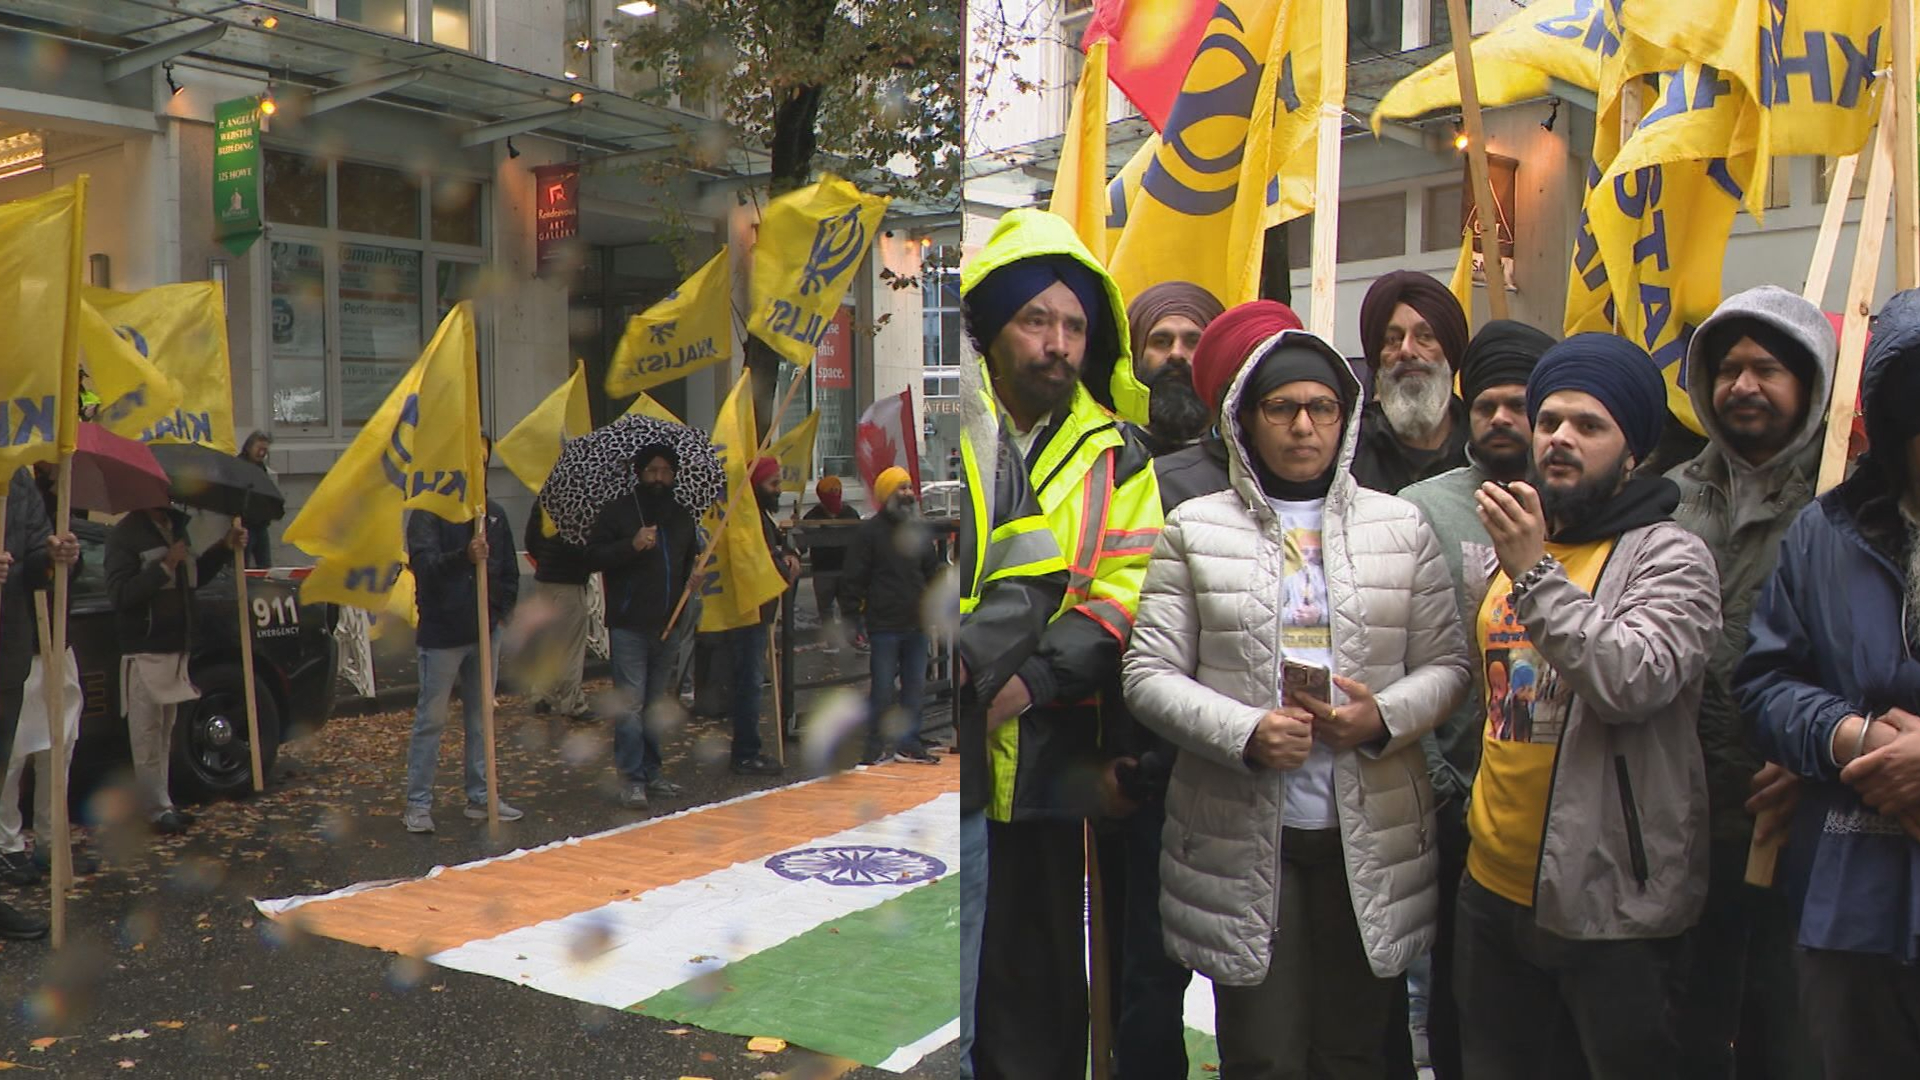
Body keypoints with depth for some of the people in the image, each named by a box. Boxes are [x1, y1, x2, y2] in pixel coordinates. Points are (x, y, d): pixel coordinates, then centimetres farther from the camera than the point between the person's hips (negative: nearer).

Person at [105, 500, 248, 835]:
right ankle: (159, 810, -5)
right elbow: (118, 593, -17)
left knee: (164, 735, 11)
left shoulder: (178, 526, 10)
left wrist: (225, 547, 7)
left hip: (177, 647, 7)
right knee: (147, 736, -6)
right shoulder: (125, 534, -11)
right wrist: (165, 566, -26)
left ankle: (161, 804, 16)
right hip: (143, 652, -7)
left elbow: (195, 578, 21)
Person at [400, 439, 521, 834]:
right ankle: (418, 804, 8)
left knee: (481, 718, 11)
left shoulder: (493, 514, 10)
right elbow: (423, 563, -23)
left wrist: (501, 610, 7)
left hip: (485, 633, 6)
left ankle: (480, 798, 20)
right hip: (442, 634, -5)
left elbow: (509, 570, 18)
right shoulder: (429, 512, -8)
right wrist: (464, 556, -40)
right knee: (431, 720, 0)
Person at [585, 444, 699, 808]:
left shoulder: (682, 517, 15)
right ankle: (632, 779, -3)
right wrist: (632, 546, -20)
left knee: (658, 704, 12)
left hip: (668, 627, 5)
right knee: (630, 703, -8)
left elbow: (691, 559, 30)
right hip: (629, 625, -5)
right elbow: (592, 557, -7)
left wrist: (695, 578, 8)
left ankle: (652, 771, 22)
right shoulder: (618, 512, 0)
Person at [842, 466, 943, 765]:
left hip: (917, 624, 5)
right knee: (883, 689, -2)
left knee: (915, 687, 9)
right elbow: (854, 579, -4)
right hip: (884, 625, -5)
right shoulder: (870, 531, -3)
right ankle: (878, 746, 9)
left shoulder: (919, 530, 13)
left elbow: (933, 572, 23)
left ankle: (909, 743, 19)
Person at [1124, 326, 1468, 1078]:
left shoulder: (1401, 528, 9)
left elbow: (1448, 665, 8)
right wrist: (1246, 732, -16)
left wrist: (1384, 717, -12)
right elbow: (1149, 675, -1)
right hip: (1241, 838, -2)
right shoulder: (1195, 528, 3)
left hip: (1371, 835, 2)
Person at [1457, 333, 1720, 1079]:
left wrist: (1536, 575, -26)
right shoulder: (1503, 552, 11)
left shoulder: (1669, 556, -10)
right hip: (1494, 886, 7)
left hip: (1613, 903, -6)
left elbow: (1632, 681, -26)